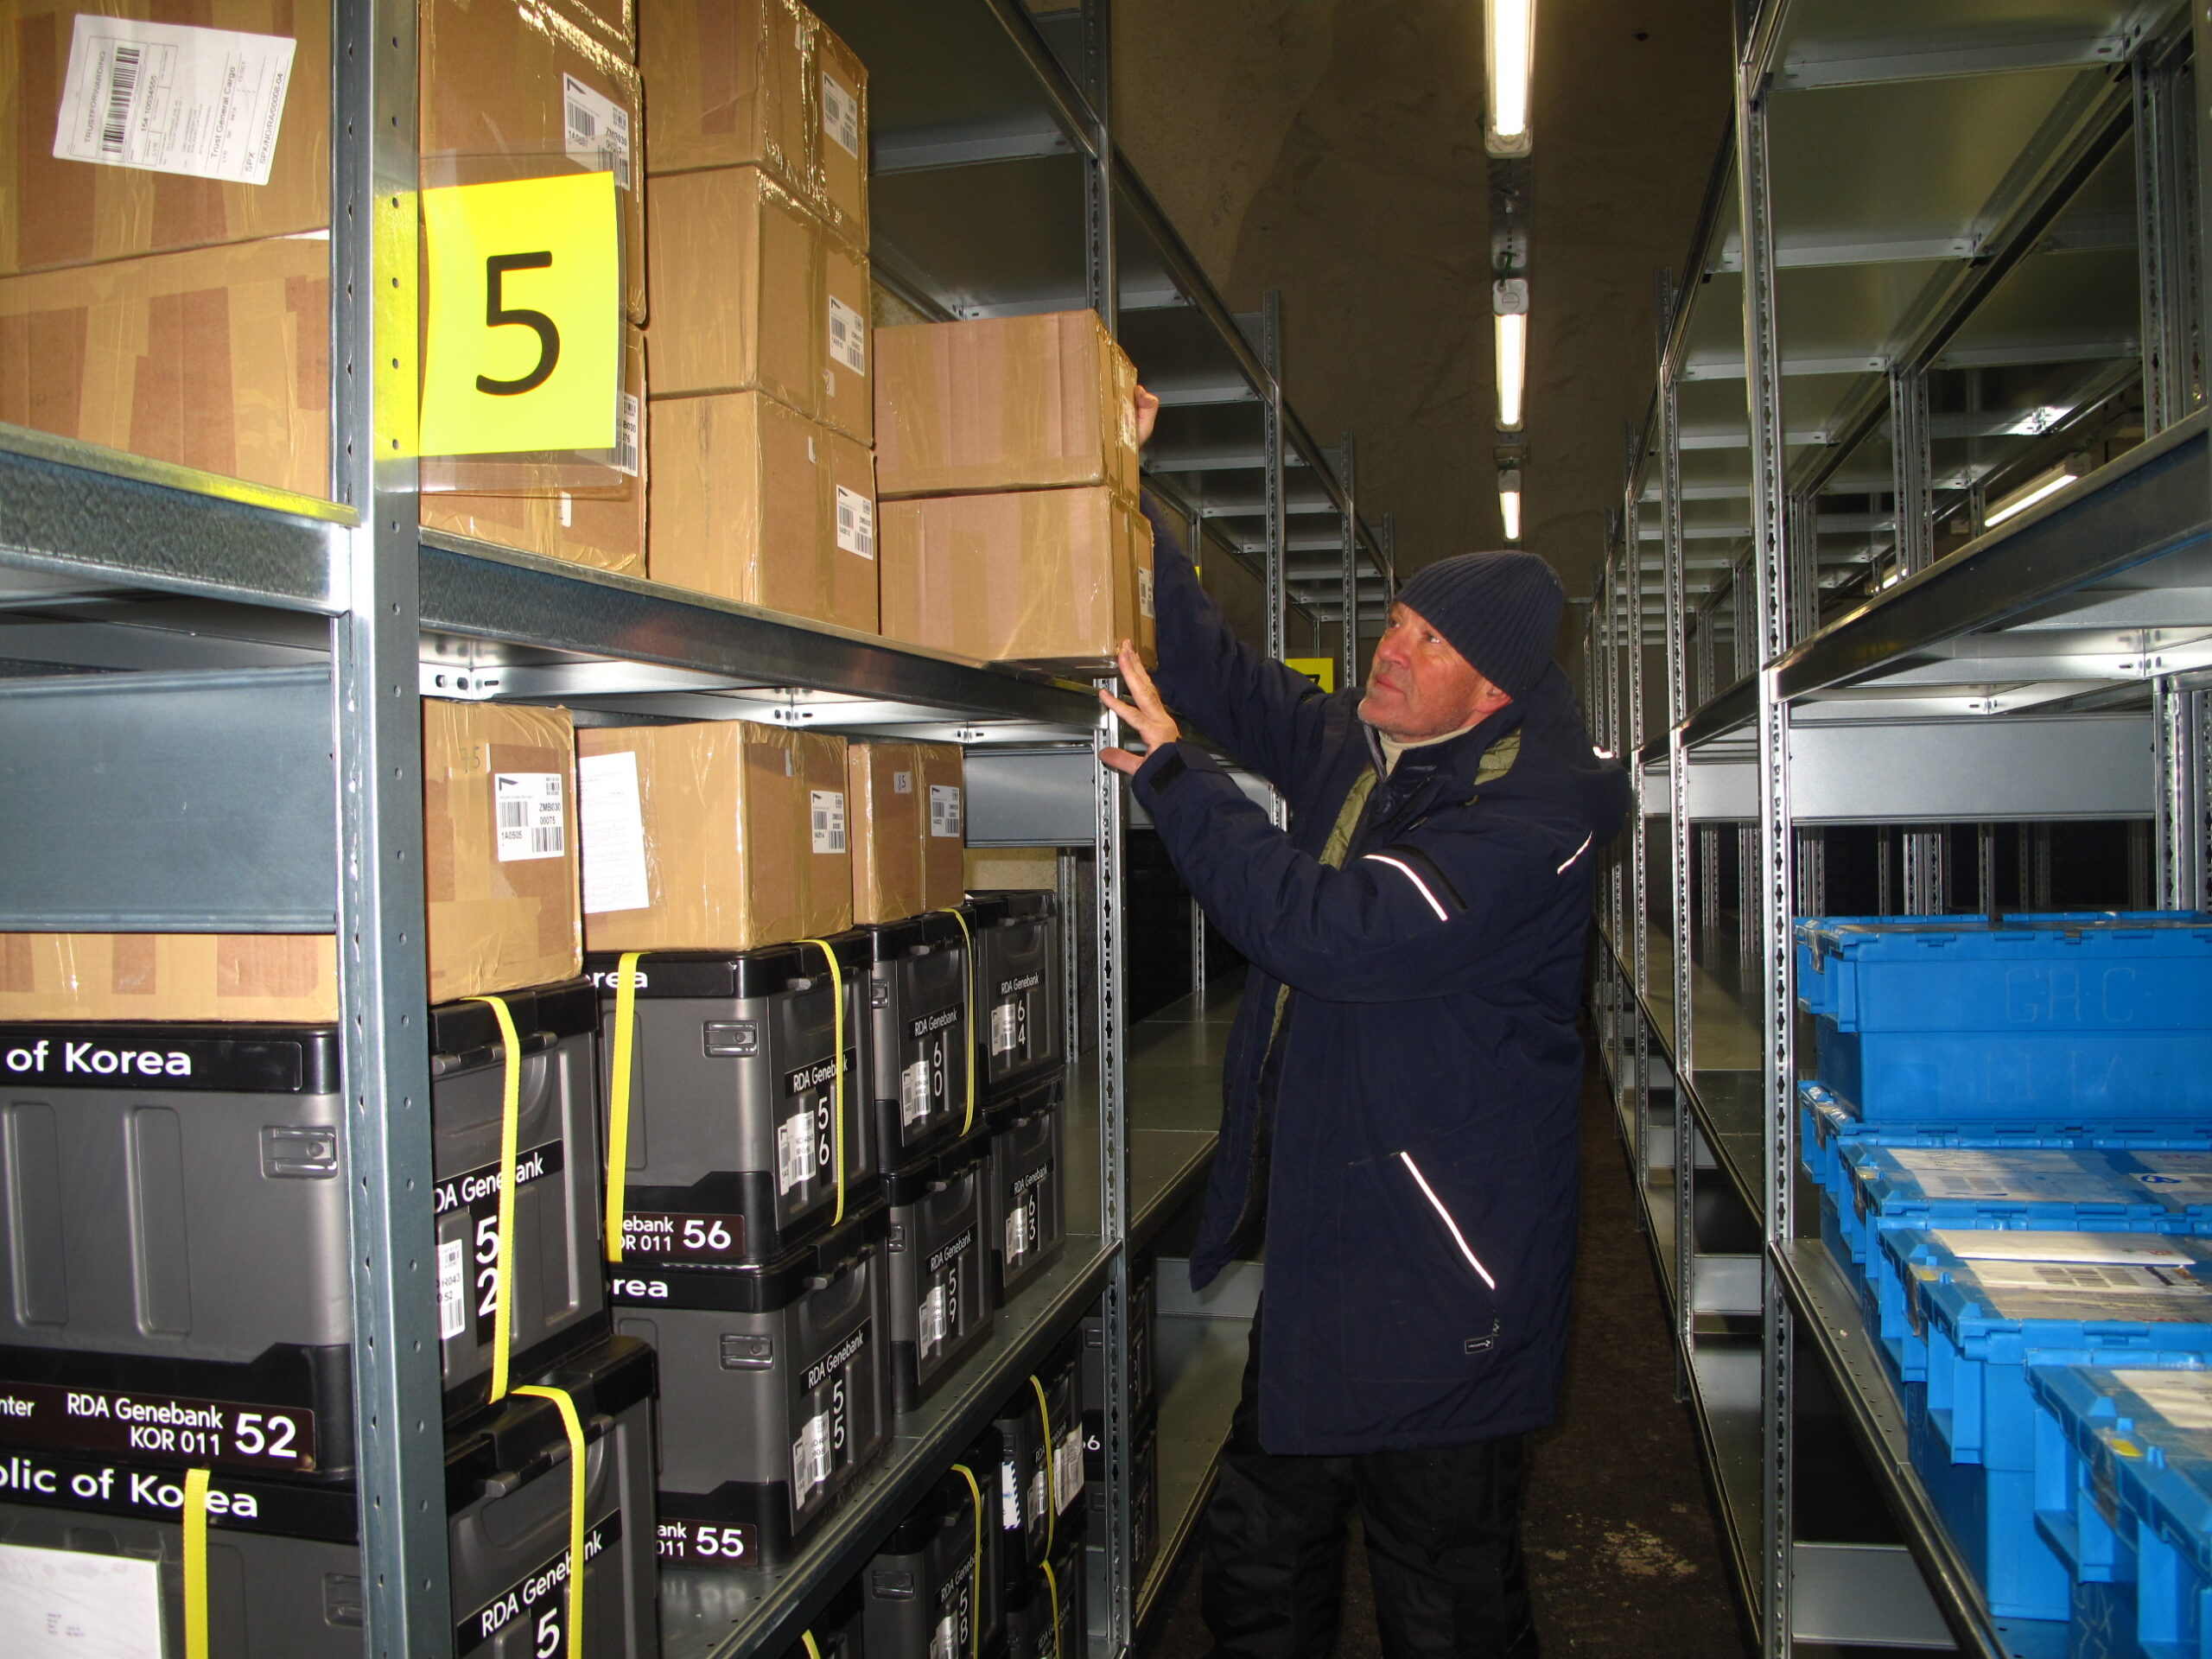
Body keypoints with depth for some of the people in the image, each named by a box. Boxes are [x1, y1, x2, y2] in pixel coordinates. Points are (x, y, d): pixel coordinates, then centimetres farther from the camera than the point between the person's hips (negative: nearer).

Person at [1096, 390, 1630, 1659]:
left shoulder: (1530, 818, -19)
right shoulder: (1353, 746, 7)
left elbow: (1330, 930, -28)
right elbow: (1216, 667, 16)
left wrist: (1173, 775, -21)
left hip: (1441, 1284, -8)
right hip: (1320, 1240, 8)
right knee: (1260, 1552, 19)